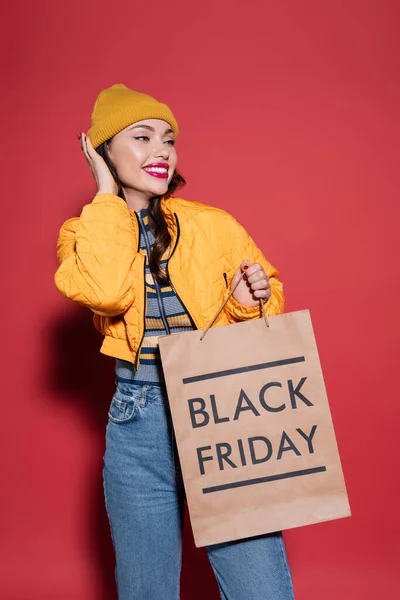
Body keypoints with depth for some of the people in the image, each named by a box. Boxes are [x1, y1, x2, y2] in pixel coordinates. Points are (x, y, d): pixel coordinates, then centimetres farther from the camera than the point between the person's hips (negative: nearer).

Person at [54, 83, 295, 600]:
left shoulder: (215, 226, 3)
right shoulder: (82, 234, 4)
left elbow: (268, 296, 14)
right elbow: (107, 292, -19)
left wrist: (249, 301, -10)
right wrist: (107, 193, -8)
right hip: (138, 423, 1)